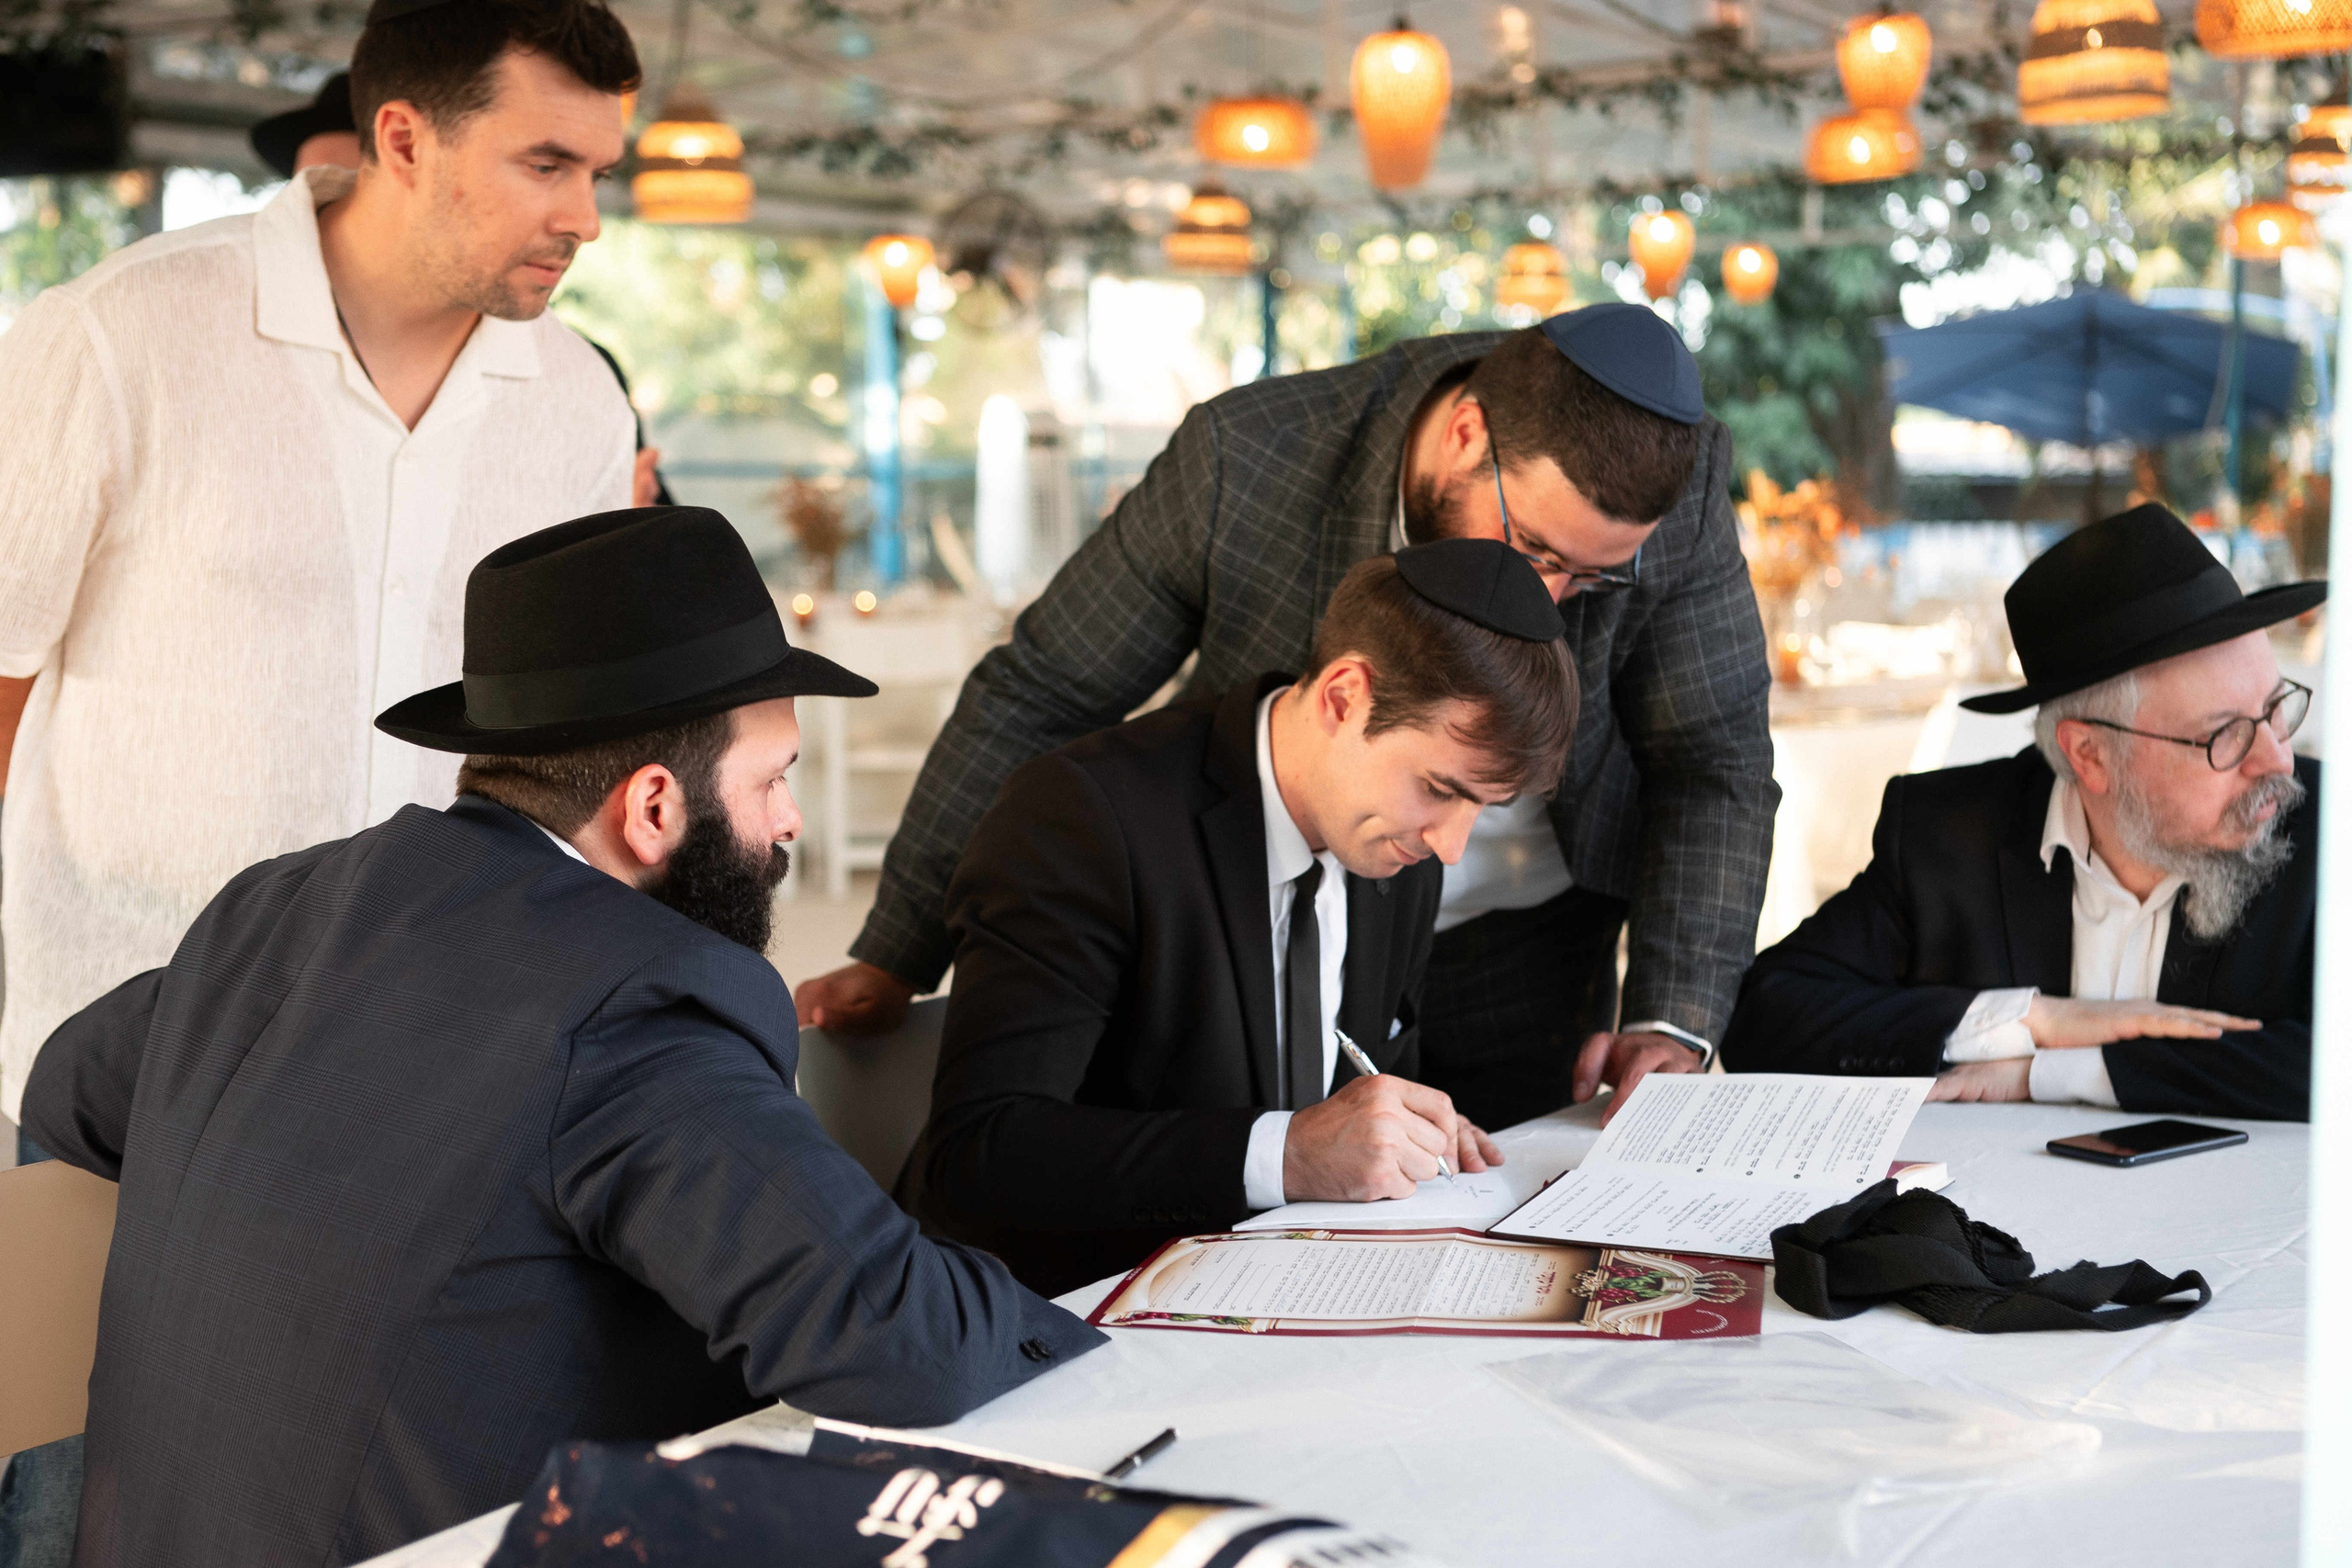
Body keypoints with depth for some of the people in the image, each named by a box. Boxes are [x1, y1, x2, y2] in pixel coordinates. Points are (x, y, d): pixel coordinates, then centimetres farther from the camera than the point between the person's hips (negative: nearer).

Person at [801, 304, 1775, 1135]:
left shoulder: (1679, 494, -21)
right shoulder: (1242, 462, -26)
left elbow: (1716, 764, -10)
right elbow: (1037, 697, -15)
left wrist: (1672, 1022, -24)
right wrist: (895, 959, -11)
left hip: (1520, 956, 2)